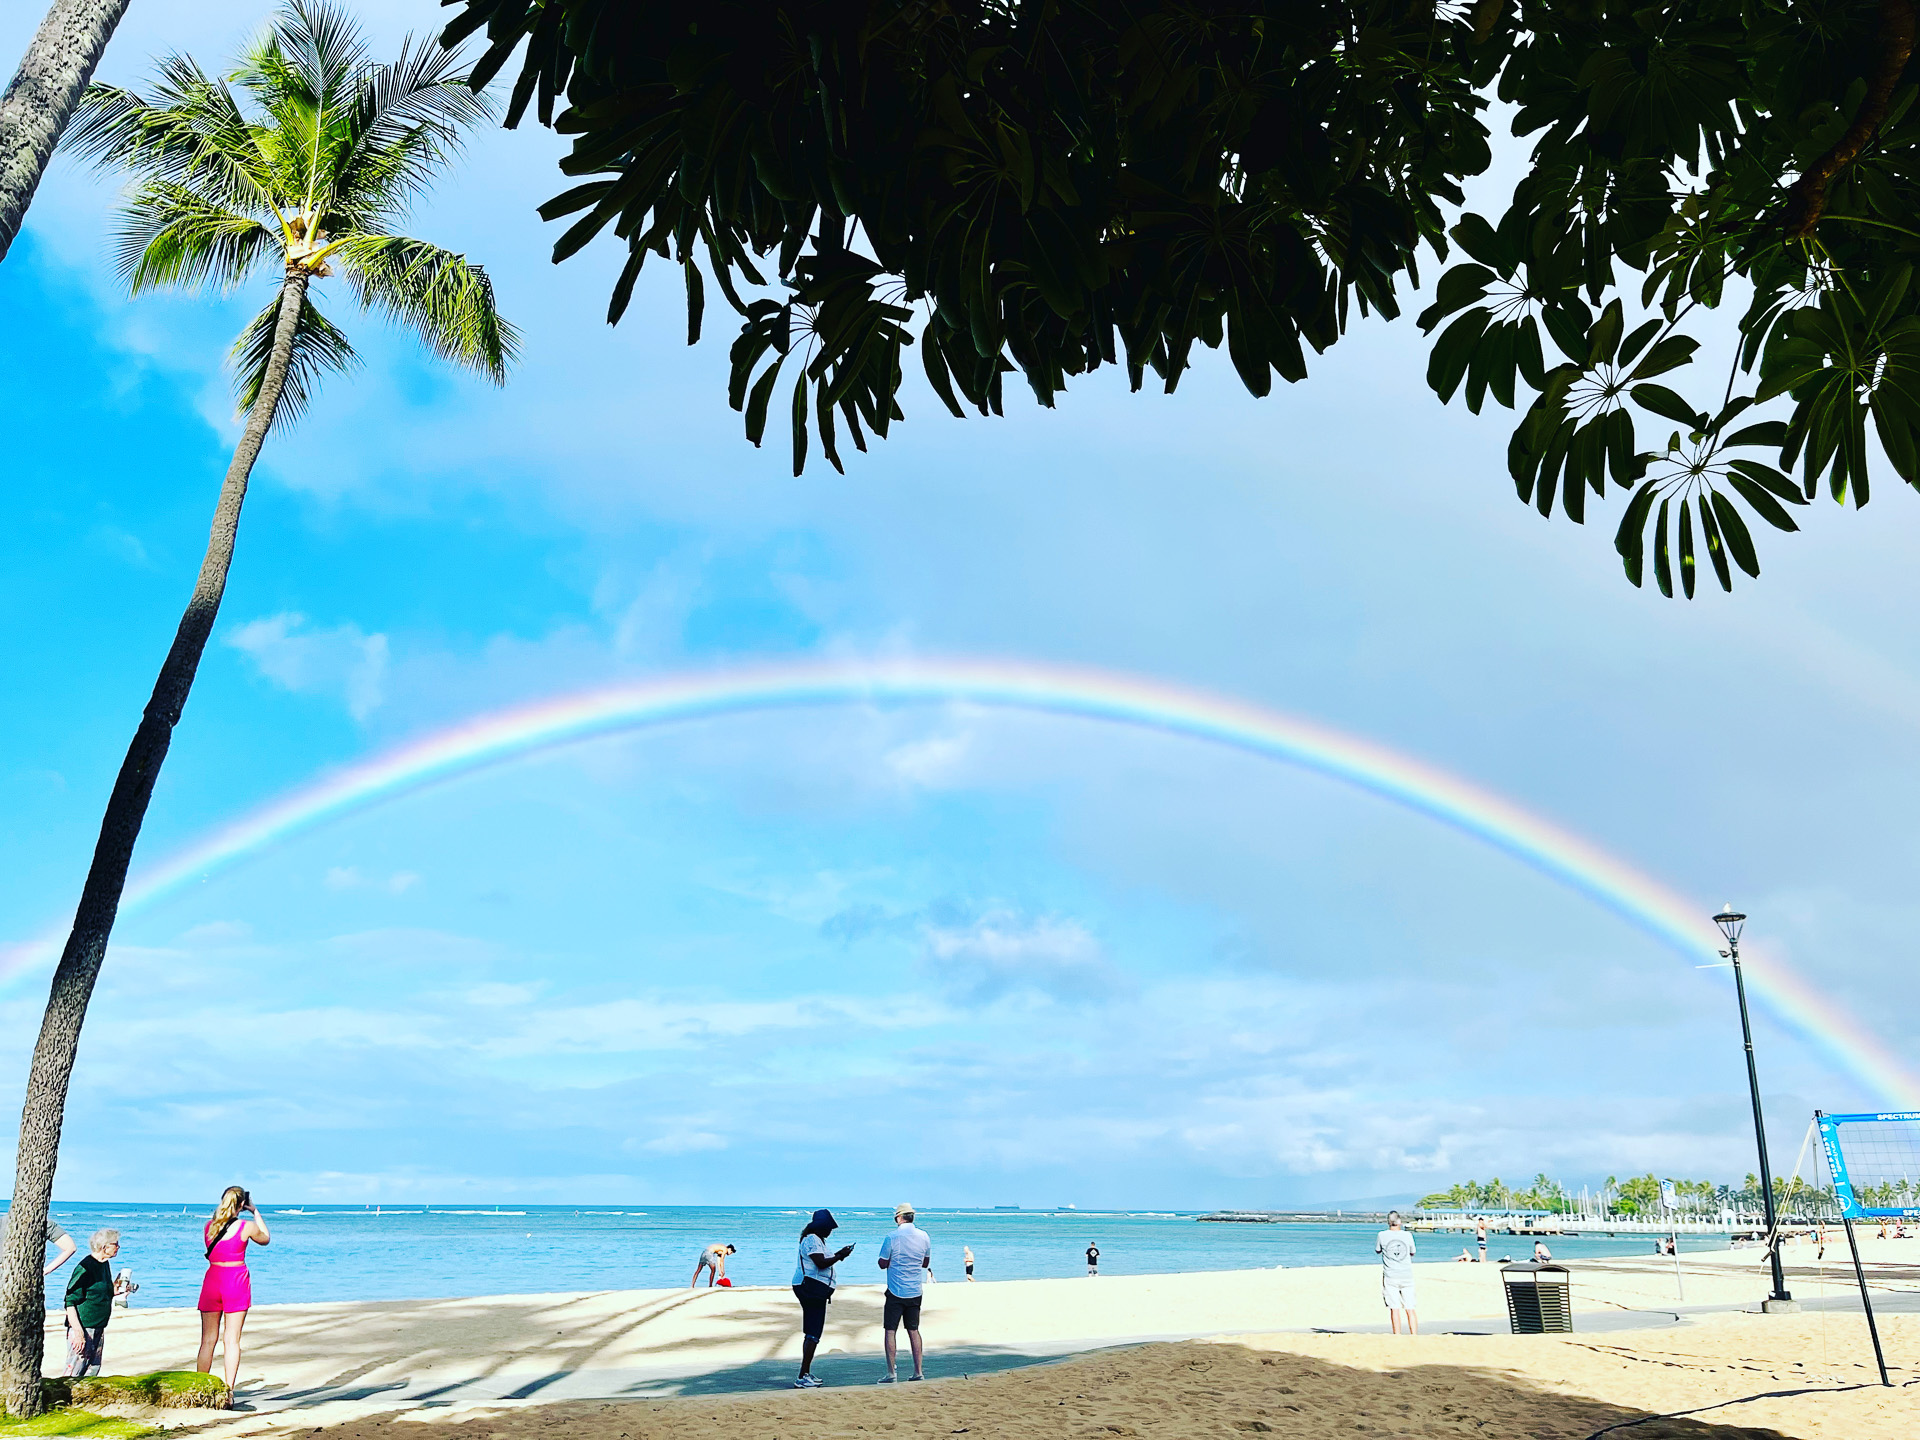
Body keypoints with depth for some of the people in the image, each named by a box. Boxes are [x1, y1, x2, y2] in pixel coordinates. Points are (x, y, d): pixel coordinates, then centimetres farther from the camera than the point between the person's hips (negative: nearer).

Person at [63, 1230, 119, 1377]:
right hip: (83, 1328, -9)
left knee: (93, 1370, 11)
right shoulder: (85, 1268, -16)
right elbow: (70, 1302, -18)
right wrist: (78, 1332, -22)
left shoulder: (105, 1265, 11)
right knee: (75, 1372, -6)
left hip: (98, 1329, 9)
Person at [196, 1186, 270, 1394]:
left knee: (208, 1340, 10)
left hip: (212, 1279, 3)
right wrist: (255, 1212, 15)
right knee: (231, 1340, 0)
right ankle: (228, 1390, -1)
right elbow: (266, 1239, 12)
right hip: (236, 1280, -3)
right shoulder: (247, 1226, -7)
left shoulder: (209, 1226, 2)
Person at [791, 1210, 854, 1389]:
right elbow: (821, 1263, -22)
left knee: (811, 1333, 16)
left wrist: (838, 1253, 19)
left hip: (812, 1290, 12)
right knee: (813, 1334, -13)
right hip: (811, 1289, -12)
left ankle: (806, 1374, 22)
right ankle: (802, 1377, -14)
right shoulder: (812, 1240, -14)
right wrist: (839, 1256, -12)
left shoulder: (816, 1240, 21)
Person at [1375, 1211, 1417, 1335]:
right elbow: (1412, 1252, 15)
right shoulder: (1407, 1235, 0)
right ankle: (1414, 1335, 1)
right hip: (1407, 1277, 2)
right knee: (1410, 1309, 5)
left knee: (1394, 1309, -2)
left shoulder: (1382, 1235, -4)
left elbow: (1377, 1251, 12)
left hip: (1390, 1277, -2)